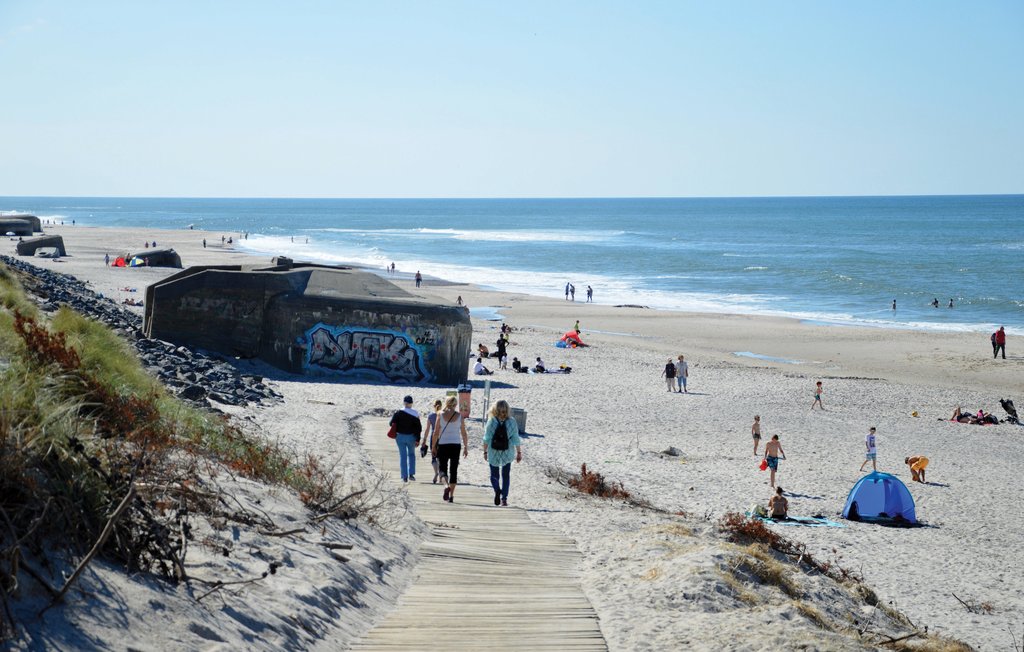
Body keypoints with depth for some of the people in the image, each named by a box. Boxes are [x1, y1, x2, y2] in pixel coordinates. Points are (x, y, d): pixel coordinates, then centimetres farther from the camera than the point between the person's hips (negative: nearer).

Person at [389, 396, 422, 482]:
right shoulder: (415, 414, -6)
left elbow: (392, 424, -6)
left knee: (402, 456, 6)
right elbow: (418, 427, -7)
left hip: (400, 436, -1)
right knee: (411, 454, 19)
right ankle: (411, 474, 9)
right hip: (411, 437, 1)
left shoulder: (399, 413, -7)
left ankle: (404, 477, 2)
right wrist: (417, 440, -3)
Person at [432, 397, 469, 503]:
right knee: (453, 470, 8)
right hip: (456, 445, 1)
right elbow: (464, 433, 3)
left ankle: (446, 485, -23)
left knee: (442, 469, 7)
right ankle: (451, 496, 6)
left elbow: (436, 433, -1)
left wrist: (433, 446, 8)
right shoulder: (459, 416, 0)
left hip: (443, 445, -1)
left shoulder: (441, 415, -2)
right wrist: (466, 447, 12)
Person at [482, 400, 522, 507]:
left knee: (494, 475, 12)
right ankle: (504, 498, 10)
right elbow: (516, 439, -4)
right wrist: (519, 452, 5)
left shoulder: (491, 422, -9)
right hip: (507, 454, 1)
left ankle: (497, 490, -16)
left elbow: (486, 438, -6)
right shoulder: (511, 422, -8)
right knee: (506, 476, 14)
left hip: (493, 454, -1)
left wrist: (485, 451, 4)